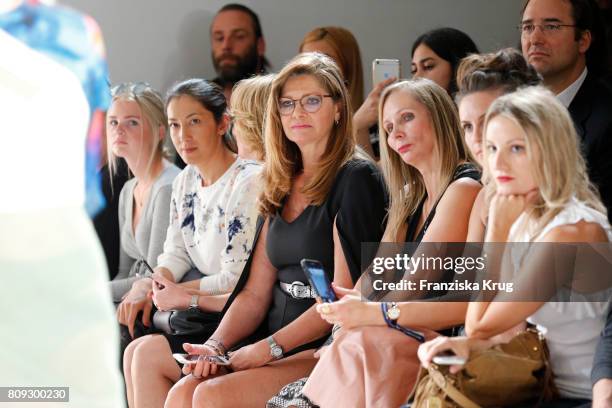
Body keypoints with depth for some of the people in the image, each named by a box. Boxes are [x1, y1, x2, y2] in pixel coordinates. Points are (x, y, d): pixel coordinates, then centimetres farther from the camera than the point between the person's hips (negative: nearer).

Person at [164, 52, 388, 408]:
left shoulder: (356, 178, -6)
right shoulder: (282, 187, 17)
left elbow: (345, 295, -13)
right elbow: (255, 293, 14)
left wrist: (269, 347, -16)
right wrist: (217, 345, -4)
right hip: (278, 347, 7)